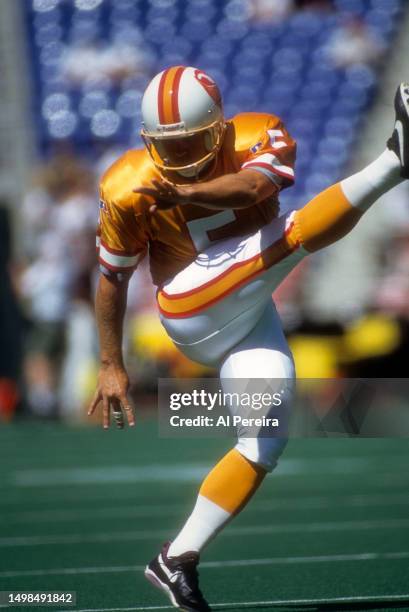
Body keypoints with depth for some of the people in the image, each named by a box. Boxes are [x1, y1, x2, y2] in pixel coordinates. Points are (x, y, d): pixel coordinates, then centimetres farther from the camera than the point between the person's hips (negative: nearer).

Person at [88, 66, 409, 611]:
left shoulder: (255, 139, -8)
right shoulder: (129, 190, -7)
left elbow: (256, 185, -33)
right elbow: (112, 276, 3)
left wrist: (184, 192, -48)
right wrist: (112, 367, 5)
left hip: (248, 319, 4)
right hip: (192, 306, -4)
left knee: (265, 444, -1)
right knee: (289, 235, -22)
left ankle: (178, 560, 3)